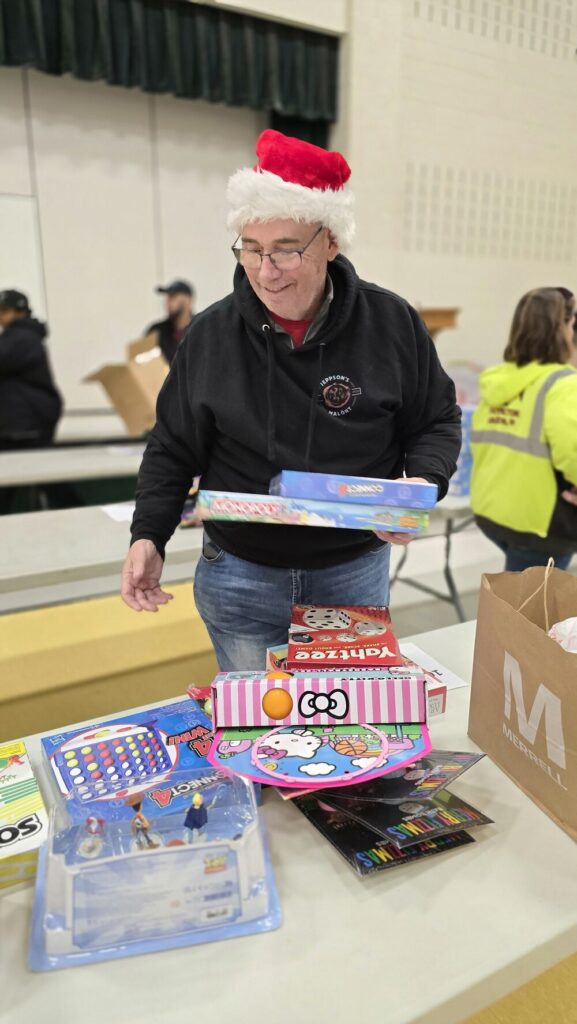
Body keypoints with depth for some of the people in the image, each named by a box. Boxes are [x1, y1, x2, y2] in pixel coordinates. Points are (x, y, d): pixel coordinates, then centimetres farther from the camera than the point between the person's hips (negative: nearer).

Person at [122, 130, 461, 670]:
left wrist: (422, 484, -17)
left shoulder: (391, 323, -7)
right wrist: (149, 535, -8)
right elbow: (173, 448, 3)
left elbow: (437, 423, 3)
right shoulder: (210, 335, -6)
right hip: (238, 577, 0)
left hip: (355, 572, 1)